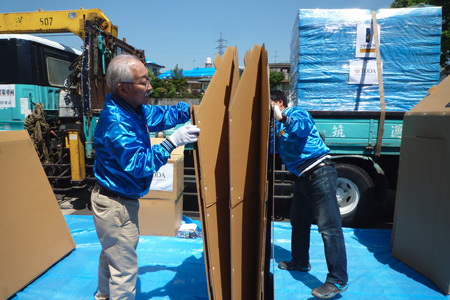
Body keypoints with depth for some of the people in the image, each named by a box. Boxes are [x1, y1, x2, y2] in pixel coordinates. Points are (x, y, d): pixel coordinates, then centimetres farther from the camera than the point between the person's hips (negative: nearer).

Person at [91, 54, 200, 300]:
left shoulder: (132, 109, 0)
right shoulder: (116, 122, -29)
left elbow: (162, 115, 10)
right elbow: (139, 163, -32)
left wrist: (193, 109, -1)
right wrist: (173, 141, -33)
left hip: (116, 199, 10)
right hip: (115, 204, -10)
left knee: (111, 254, 29)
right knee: (125, 267, 6)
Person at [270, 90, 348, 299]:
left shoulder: (297, 113, -6)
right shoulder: (277, 126, 20)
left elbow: (302, 128, -27)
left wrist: (283, 118, -42)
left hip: (319, 171, -10)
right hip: (304, 177, 10)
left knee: (329, 226, -9)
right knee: (298, 221, 19)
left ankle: (338, 280, -3)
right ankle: (300, 262, 36)